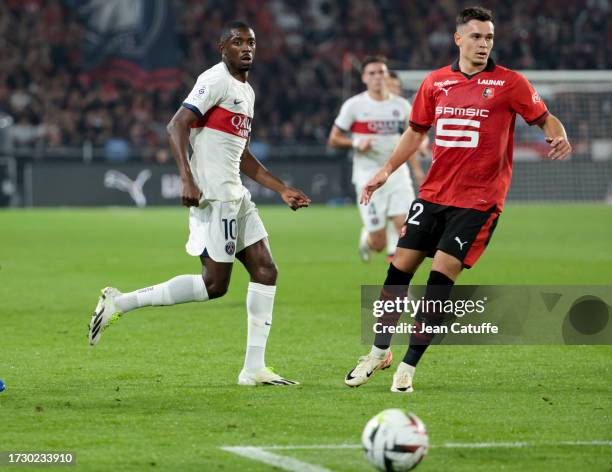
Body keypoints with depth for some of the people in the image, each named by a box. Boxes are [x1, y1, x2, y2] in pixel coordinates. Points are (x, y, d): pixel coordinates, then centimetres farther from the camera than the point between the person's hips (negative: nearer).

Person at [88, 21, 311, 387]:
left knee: (265, 271, 4)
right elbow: (177, 125, -18)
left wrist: (282, 189, 25)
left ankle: (255, 369, 5)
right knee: (215, 284, -10)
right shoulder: (216, 81, -9)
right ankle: (120, 303, -4)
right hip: (213, 194, -10)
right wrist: (187, 178, -28)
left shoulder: (247, 92, 20)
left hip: (235, 195, 10)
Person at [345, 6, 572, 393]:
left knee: (441, 275, -11)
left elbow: (544, 118, 0)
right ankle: (380, 353, 22)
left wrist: (559, 137, -22)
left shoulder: (510, 83, -4)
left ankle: (408, 366, 0)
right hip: (434, 193, 4)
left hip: (479, 199, -4)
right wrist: (388, 170, 10)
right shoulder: (435, 83, 6)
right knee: (400, 268, 3)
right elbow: (417, 131, 17)